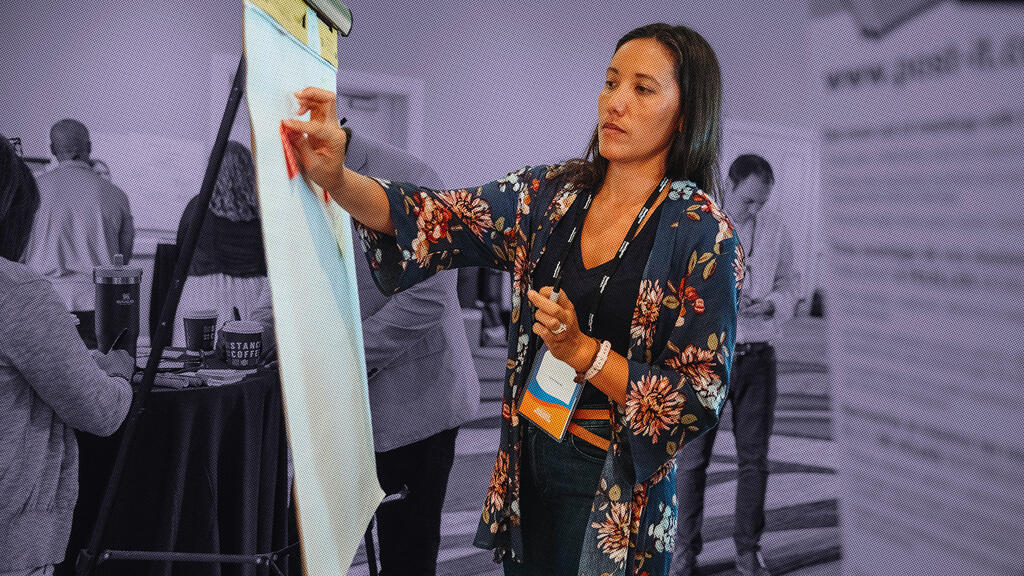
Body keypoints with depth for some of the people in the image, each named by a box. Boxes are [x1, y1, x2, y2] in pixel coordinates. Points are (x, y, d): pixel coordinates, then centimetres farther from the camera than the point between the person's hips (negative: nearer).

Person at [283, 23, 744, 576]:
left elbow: (700, 398, -14)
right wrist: (335, 177, -26)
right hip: (529, 460, 4)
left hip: (615, 486, -4)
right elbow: (430, 219, -9)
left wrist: (582, 350, -25)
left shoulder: (703, 235, -13)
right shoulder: (550, 194, 0)